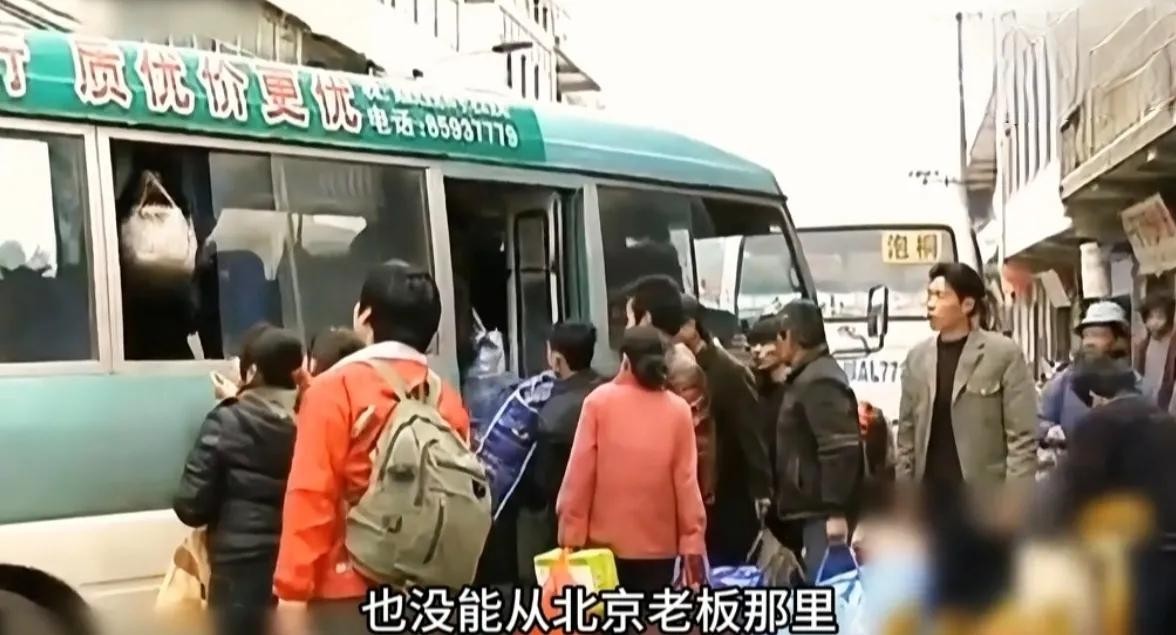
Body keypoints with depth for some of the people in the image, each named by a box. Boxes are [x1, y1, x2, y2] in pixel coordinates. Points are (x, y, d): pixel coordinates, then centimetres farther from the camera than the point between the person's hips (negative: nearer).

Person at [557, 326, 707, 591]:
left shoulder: (599, 401, -6)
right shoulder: (678, 409, -4)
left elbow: (579, 474, -6)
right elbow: (686, 480, -5)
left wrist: (571, 534, -1)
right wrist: (693, 541, 1)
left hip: (604, 541, 0)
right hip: (658, 544, 0)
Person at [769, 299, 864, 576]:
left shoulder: (819, 381, -15)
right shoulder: (807, 378, 18)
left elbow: (841, 449, -23)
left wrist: (836, 511, -24)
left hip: (822, 512, -11)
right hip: (814, 510, 11)